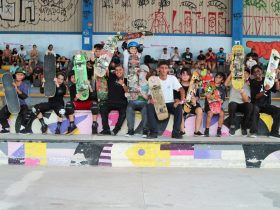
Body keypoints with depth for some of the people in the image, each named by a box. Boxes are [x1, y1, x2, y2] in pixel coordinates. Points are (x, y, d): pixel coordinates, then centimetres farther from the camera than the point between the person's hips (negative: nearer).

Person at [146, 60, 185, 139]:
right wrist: (151, 99, -28)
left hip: (170, 104, 0)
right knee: (149, 106, -30)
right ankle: (153, 132, -23)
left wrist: (182, 101, -27)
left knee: (179, 107, -31)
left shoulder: (172, 78, -1)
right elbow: (150, 94, -3)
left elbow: (181, 89, -9)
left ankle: (176, 132, -22)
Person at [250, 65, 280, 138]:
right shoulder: (252, 82, 2)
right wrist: (264, 90, -26)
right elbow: (255, 96, -10)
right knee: (255, 108, -37)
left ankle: (274, 132, -24)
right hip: (257, 105, -3)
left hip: (266, 105, 3)